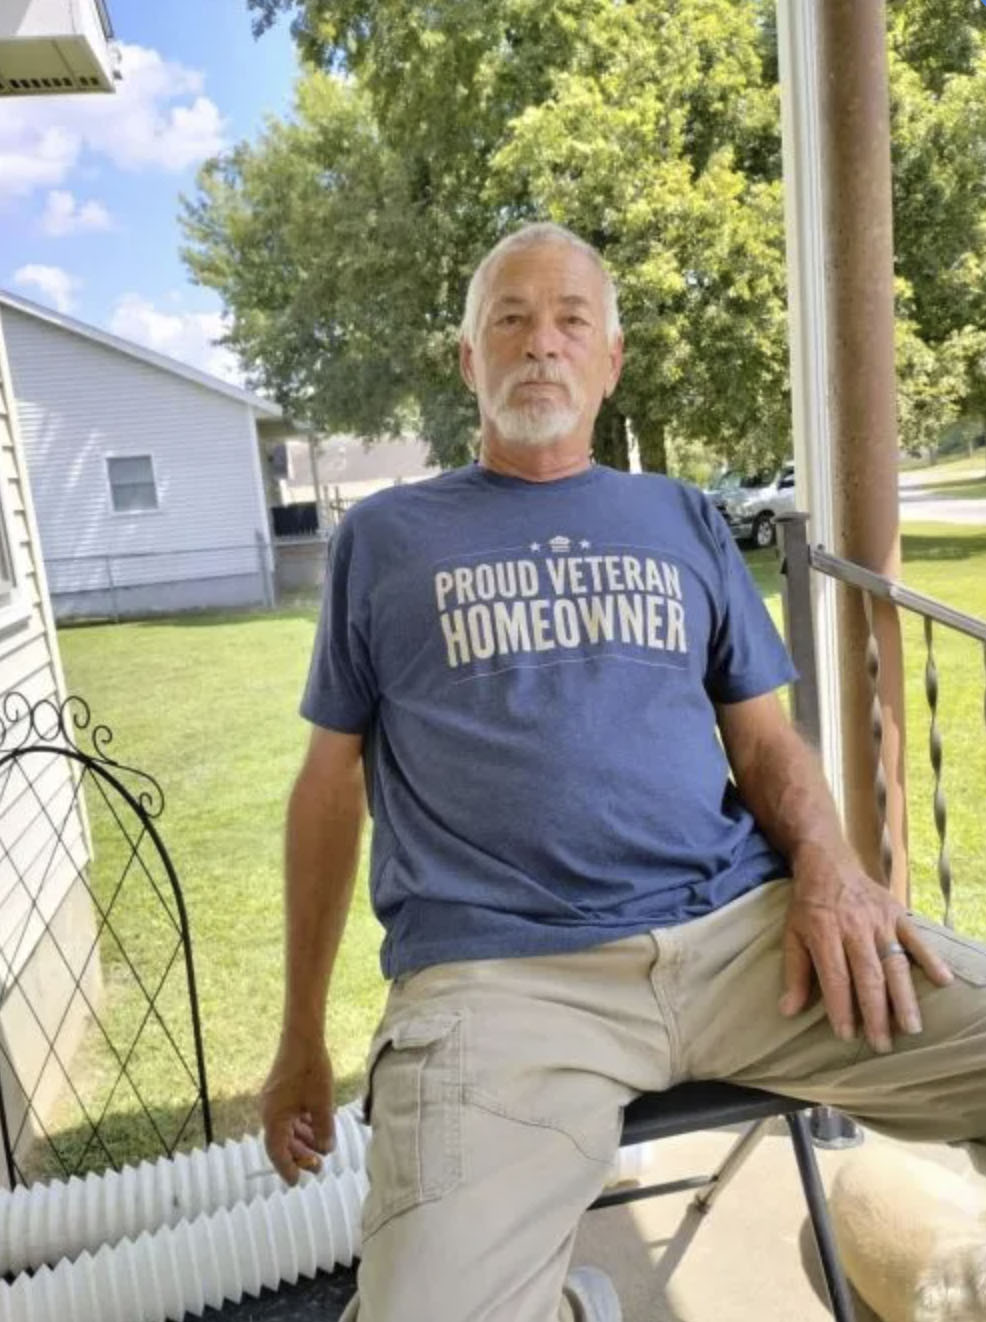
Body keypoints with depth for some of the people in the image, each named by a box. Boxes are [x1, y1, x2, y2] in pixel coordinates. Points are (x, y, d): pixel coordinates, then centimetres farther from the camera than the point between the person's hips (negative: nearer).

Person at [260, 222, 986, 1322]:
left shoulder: (685, 521, 18)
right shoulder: (383, 538, 12)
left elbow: (765, 736, 16)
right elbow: (332, 783, 13)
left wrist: (826, 864, -7)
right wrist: (301, 1039, 14)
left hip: (746, 928, 3)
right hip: (500, 966, -2)